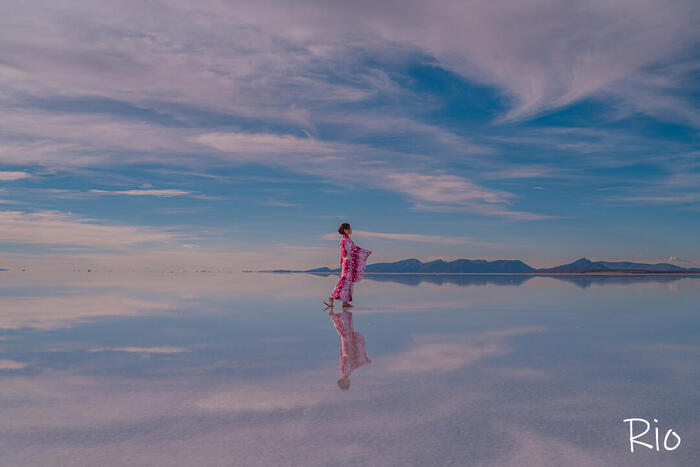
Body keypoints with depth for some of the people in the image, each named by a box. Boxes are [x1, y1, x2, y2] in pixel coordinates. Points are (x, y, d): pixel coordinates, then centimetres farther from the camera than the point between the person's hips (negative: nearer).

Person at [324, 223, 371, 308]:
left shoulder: (348, 239, 16)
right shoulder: (344, 240, -12)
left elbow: (355, 248, 28)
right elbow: (344, 250, -26)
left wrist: (366, 252, 37)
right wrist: (346, 256, -45)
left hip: (351, 264, 10)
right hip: (348, 263, -10)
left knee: (349, 282, 8)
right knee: (343, 281, -13)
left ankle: (345, 302, 10)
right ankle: (331, 298, -14)